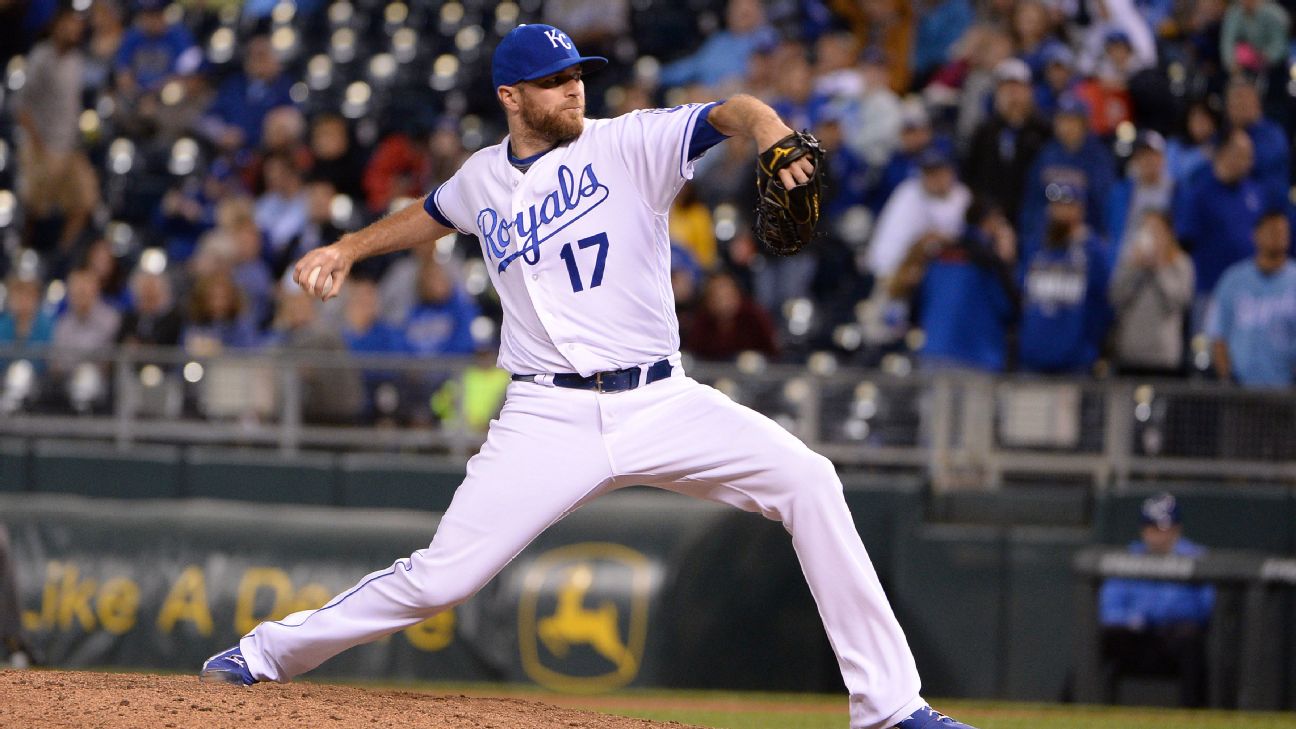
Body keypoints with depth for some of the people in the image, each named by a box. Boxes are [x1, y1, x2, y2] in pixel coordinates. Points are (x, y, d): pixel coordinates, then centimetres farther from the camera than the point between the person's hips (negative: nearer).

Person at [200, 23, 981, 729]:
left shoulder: (630, 145, -1)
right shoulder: (484, 179, 10)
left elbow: (727, 115, -18)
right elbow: (434, 213, 35)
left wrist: (769, 130, -40)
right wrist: (348, 248, 26)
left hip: (660, 405, -1)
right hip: (549, 418, 1)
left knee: (806, 479, -19)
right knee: (441, 578, -7)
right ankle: (271, 654, 16)